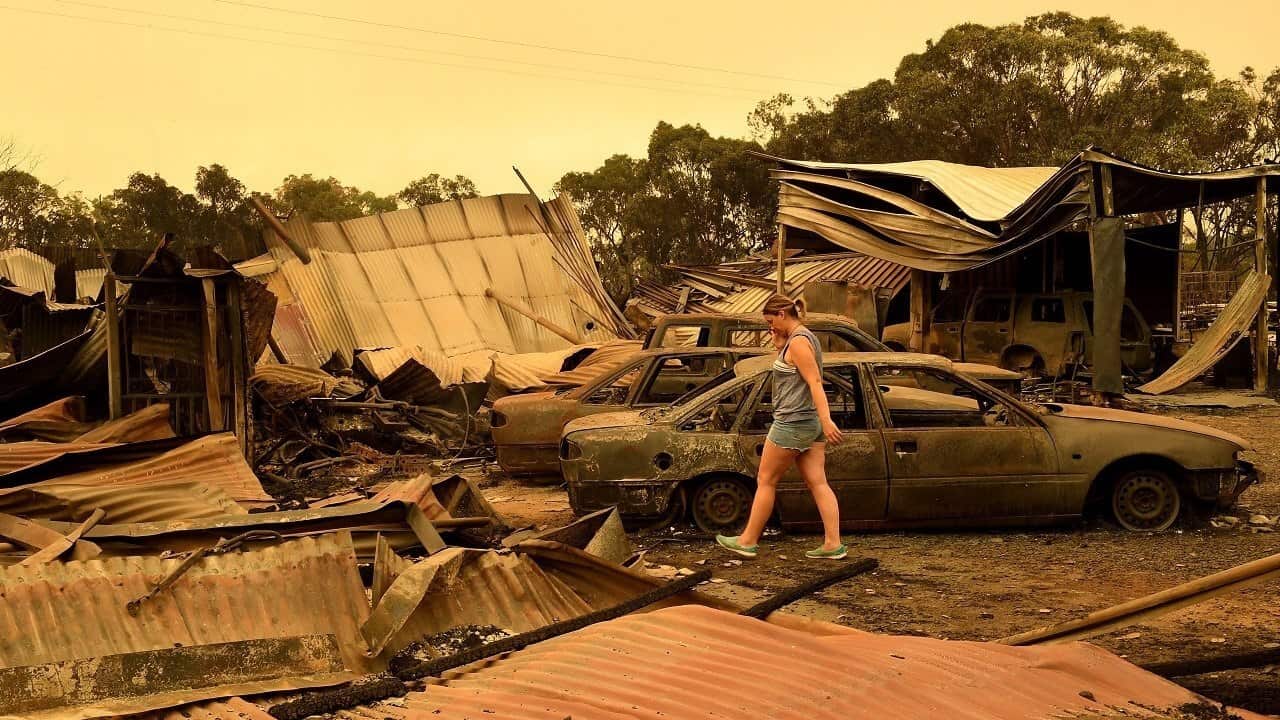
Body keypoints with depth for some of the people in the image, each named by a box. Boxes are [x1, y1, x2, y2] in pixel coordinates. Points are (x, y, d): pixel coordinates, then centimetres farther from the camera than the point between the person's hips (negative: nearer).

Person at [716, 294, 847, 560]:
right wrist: (779, 345, 12)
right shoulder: (806, 337, 15)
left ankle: (748, 541, 12)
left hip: (792, 423, -10)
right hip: (811, 423, 10)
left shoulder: (798, 341, -16)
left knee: (766, 481, 3)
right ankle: (833, 544, 1)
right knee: (818, 483, 5)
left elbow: (815, 381, -25)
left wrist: (827, 420, -33)